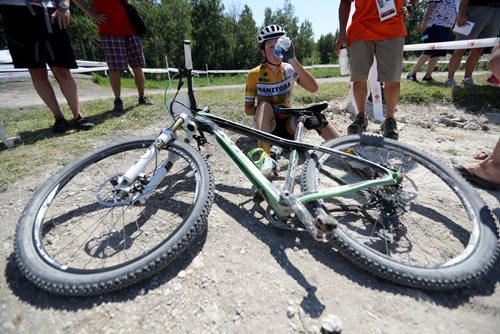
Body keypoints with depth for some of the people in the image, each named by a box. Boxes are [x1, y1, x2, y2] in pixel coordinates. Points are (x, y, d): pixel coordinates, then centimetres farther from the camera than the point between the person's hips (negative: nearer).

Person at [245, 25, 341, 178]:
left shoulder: (289, 69, -2)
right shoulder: (254, 75, -6)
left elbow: (313, 88, -19)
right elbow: (248, 109, -5)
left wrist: (293, 60, -26)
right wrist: (264, 110, -25)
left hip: (287, 123, 2)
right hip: (267, 125, -2)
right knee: (264, 105, -33)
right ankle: (265, 156, -46)